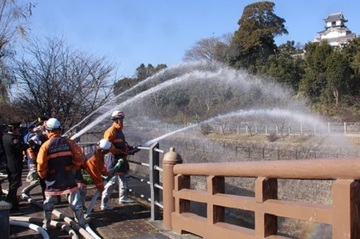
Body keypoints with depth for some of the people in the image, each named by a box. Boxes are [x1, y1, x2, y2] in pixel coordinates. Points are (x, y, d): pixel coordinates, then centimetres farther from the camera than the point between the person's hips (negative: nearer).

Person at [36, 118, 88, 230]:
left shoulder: (46, 145, -9)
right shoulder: (69, 142, -5)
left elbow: (41, 165, -11)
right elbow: (79, 157, -7)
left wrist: (43, 175, 7)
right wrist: (74, 167, 10)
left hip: (53, 178, 0)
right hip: (68, 176, 1)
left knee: (49, 202, 16)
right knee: (75, 200, 10)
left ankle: (46, 225, 22)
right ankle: (81, 222, 15)